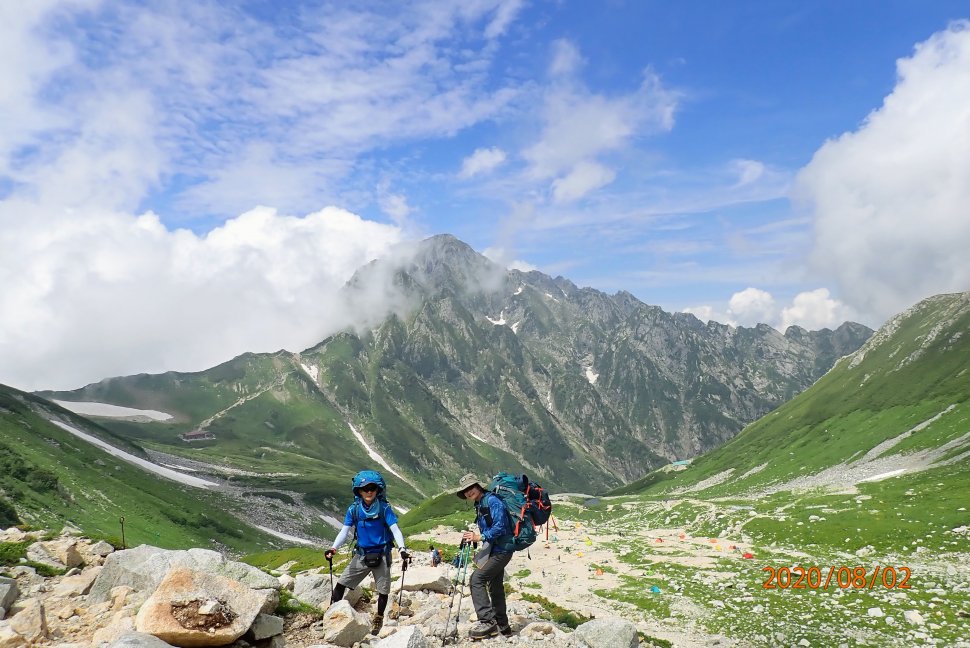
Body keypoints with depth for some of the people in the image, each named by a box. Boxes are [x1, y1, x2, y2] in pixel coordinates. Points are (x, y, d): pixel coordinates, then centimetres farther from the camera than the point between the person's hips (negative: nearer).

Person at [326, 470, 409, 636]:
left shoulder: (384, 508, -13)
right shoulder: (354, 509, -5)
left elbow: (395, 529, -19)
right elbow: (344, 531, -7)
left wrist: (402, 549, -33)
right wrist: (333, 549, -22)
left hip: (381, 556, -2)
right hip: (361, 555, 2)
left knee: (383, 591, 5)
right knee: (340, 584, -3)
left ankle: (378, 619, 30)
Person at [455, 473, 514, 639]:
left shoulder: (492, 501, -14)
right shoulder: (479, 505, 15)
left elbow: (500, 526, -24)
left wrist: (480, 537, -27)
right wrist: (472, 537, 12)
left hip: (502, 550, -10)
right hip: (494, 550, 10)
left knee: (477, 578, -18)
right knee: (495, 586, 16)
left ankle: (487, 621, -18)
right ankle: (502, 626, 28)